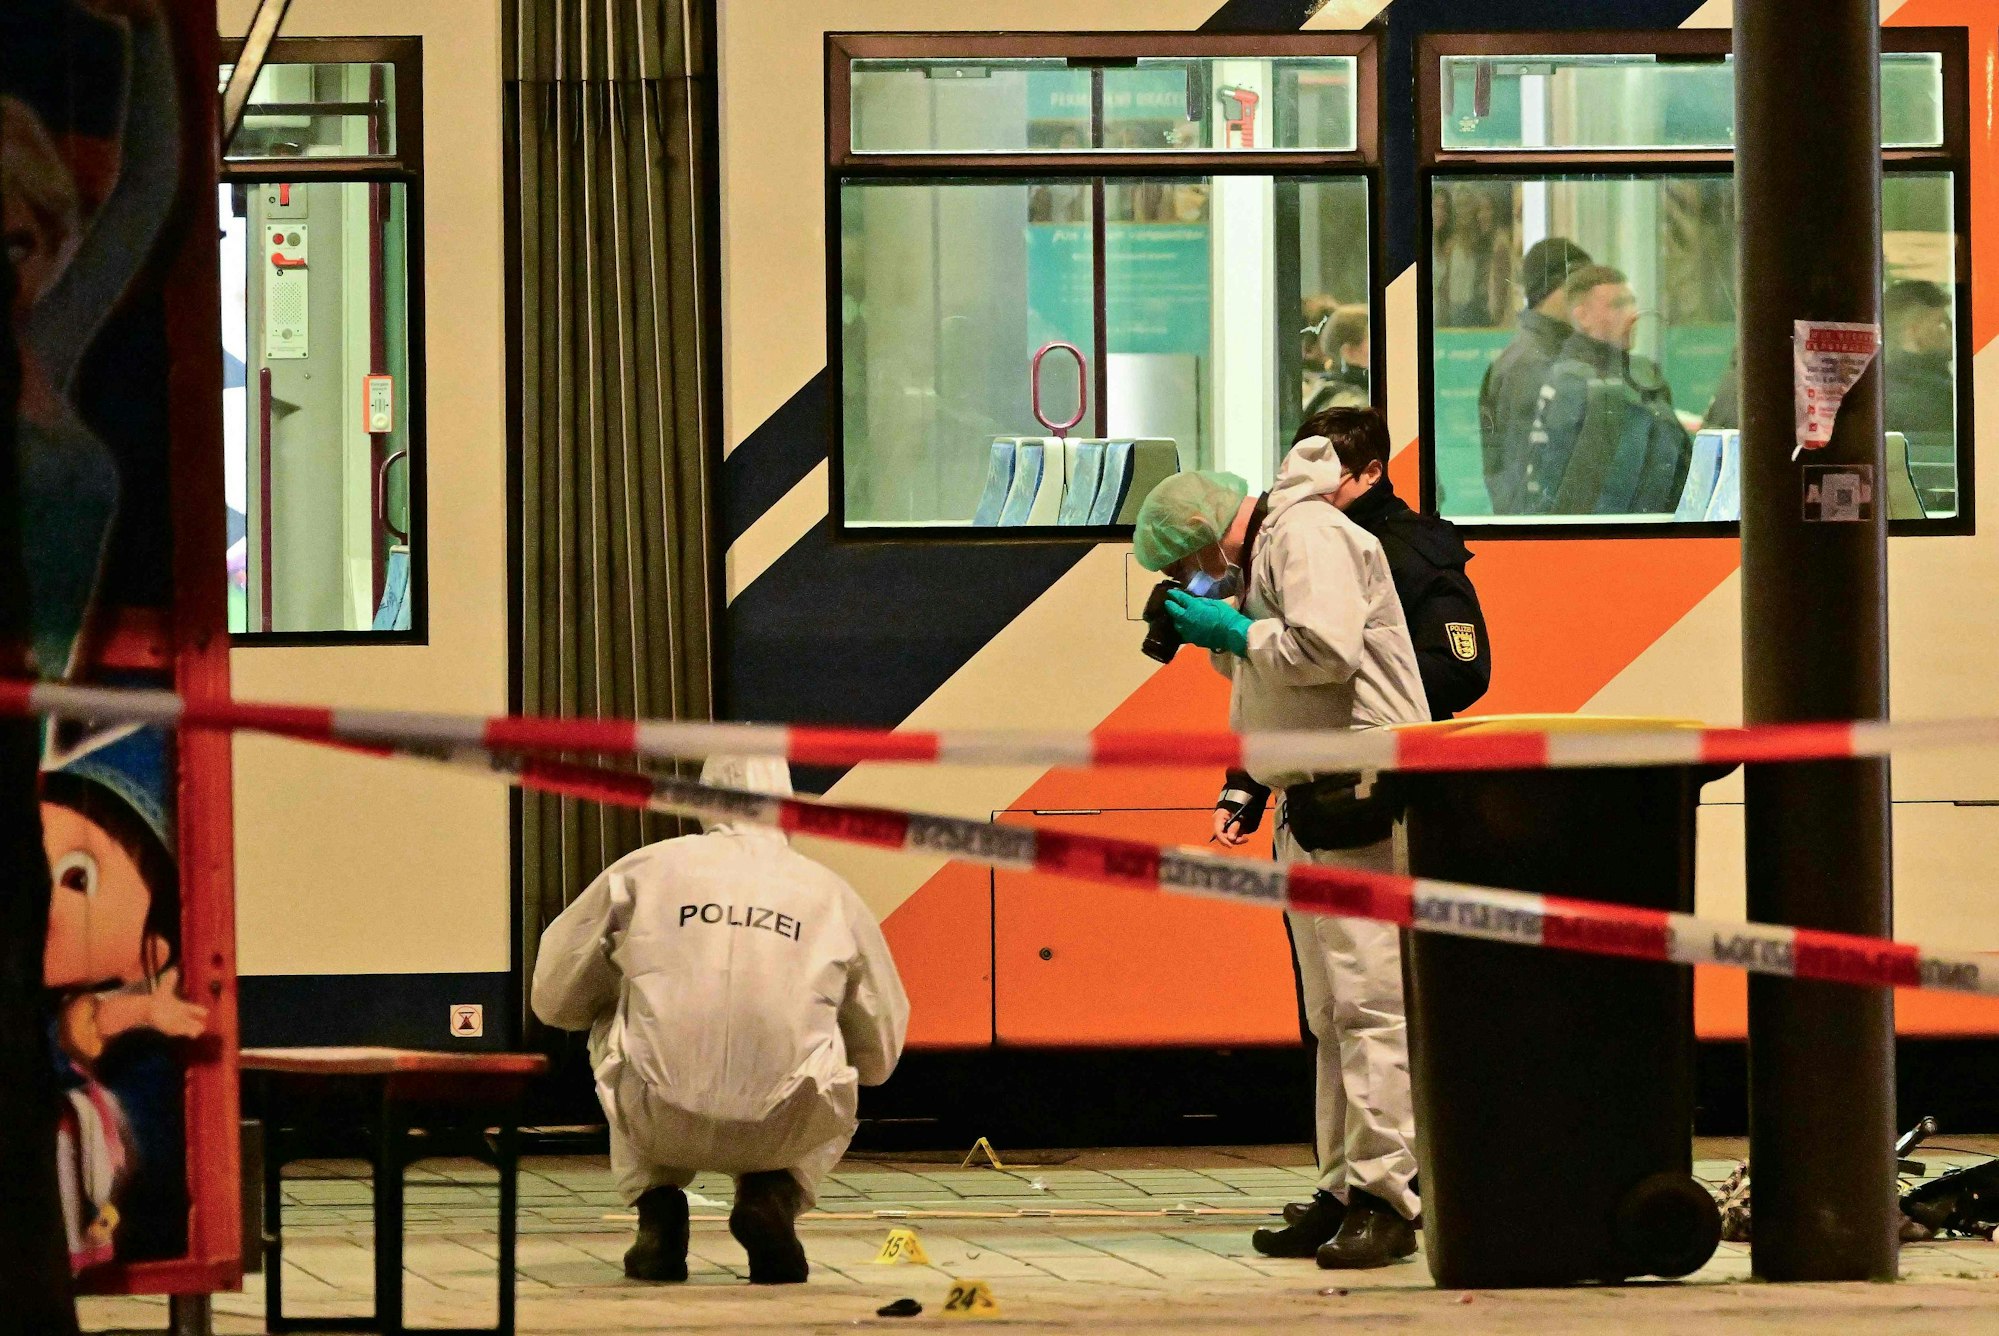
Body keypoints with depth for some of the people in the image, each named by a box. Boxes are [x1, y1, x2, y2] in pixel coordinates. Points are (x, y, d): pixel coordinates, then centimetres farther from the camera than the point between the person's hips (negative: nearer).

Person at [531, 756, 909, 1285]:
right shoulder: (829, 890, 13)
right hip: (781, 1131, 0)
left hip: (663, 1123, 0)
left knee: (612, 1032, 34)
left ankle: (657, 1207, 16)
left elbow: (552, 999, 19)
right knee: (829, 1102, 37)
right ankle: (773, 1195, 6)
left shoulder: (644, 869, 10)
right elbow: (878, 1057, 21)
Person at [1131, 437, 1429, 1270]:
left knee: (1368, 1000, -14)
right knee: (1332, 1013, 13)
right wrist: (1212, 635, 11)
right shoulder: (1267, 553, 21)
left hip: (1362, 800, -11)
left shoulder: (1309, 535, -10)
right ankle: (1347, 1192, 17)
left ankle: (1384, 1198, -18)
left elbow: (1326, 649, -23)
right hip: (1312, 808, 11)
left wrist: (1233, 629, -10)